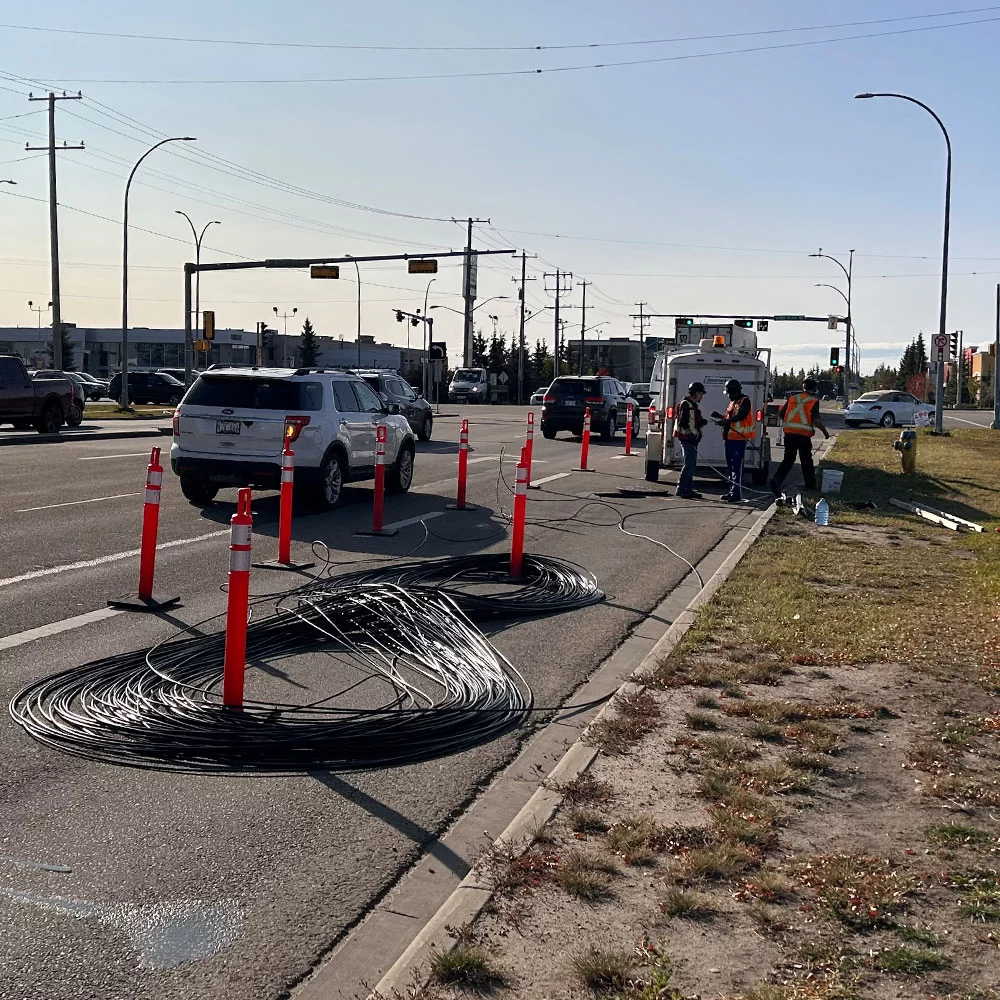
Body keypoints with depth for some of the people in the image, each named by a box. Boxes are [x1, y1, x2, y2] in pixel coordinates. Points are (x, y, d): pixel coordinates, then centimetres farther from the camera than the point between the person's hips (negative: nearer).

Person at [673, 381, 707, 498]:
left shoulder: (693, 405, 20)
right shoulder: (685, 404, -12)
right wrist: (690, 434, -20)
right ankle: (681, 489, -9)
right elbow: (682, 423, -19)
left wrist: (702, 422, 8)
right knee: (689, 464, -12)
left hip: (692, 439, 10)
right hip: (687, 439, -10)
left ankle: (688, 489, 16)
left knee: (691, 464, 11)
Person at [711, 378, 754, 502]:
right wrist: (719, 416, 9)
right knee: (730, 465, 14)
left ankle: (736, 495, -14)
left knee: (737, 466, -12)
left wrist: (726, 421, -32)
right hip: (730, 437, 10)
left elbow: (741, 416, -23)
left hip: (739, 438, -10)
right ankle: (732, 491, 22)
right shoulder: (733, 402, 20)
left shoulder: (745, 401, -9)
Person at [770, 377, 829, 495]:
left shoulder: (792, 398, 12)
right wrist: (825, 431, 2)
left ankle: (777, 480, -12)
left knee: (788, 459, 8)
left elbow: (780, 413, 12)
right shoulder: (813, 401, -1)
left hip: (789, 432, 3)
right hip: (804, 434, -3)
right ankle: (810, 485, 23)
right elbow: (816, 419, -10)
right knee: (806, 460, 11)